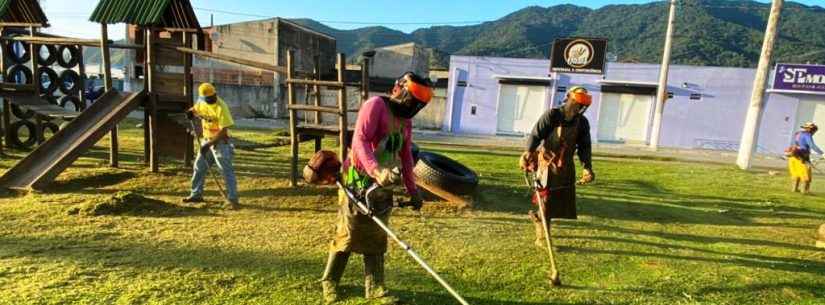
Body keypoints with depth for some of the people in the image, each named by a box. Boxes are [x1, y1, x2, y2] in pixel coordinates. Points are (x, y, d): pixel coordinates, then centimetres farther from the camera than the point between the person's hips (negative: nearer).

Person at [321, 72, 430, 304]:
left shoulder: (405, 120, 15)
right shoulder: (376, 105, -10)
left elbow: (406, 156, 20)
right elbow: (360, 141, -22)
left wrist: (412, 191, 17)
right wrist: (377, 171, -35)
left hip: (383, 187, 7)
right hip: (359, 182, -7)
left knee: (377, 239, 11)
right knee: (347, 235, 3)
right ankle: (329, 282, 22)